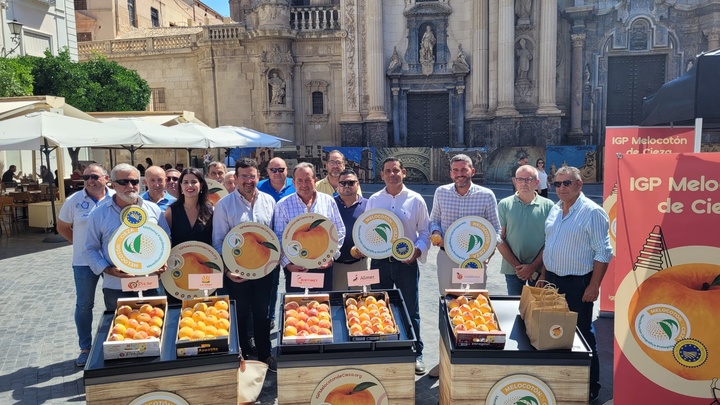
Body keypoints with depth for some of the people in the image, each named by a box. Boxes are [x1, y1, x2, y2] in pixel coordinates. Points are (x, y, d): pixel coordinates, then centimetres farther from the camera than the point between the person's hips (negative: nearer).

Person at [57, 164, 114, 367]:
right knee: (84, 305, 9)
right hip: (84, 261, 0)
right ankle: (85, 348, 24)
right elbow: (62, 228, 8)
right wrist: (80, 243, 1)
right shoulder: (74, 201, -4)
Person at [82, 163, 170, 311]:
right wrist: (108, 270, -14)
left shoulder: (153, 209, 4)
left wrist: (164, 262, -6)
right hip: (116, 288, -1)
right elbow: (90, 249, 1)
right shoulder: (99, 215, -1)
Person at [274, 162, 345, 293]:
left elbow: (340, 231, 9)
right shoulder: (283, 205, -1)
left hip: (324, 266, 2)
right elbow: (279, 238, -3)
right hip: (295, 268, -2)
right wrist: (288, 264, -11)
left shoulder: (328, 201, 6)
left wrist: (331, 255, -2)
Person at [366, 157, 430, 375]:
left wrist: (418, 251, -14)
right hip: (380, 262, 2)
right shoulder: (374, 200, 4)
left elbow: (425, 232, 2)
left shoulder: (415, 200, -2)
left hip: (406, 263, -2)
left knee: (411, 310, 7)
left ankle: (416, 354, 22)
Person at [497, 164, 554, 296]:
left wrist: (533, 266, -10)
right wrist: (517, 265, -9)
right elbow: (499, 239, -2)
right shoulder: (504, 205, -1)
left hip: (539, 268, 0)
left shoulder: (548, 206, -2)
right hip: (512, 269, 0)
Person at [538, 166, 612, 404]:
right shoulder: (555, 210, 9)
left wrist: (594, 286, -17)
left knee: (582, 334, 3)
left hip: (577, 284, -7)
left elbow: (603, 253, -14)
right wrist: (543, 276, 14)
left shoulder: (592, 212, -13)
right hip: (552, 280, 7)